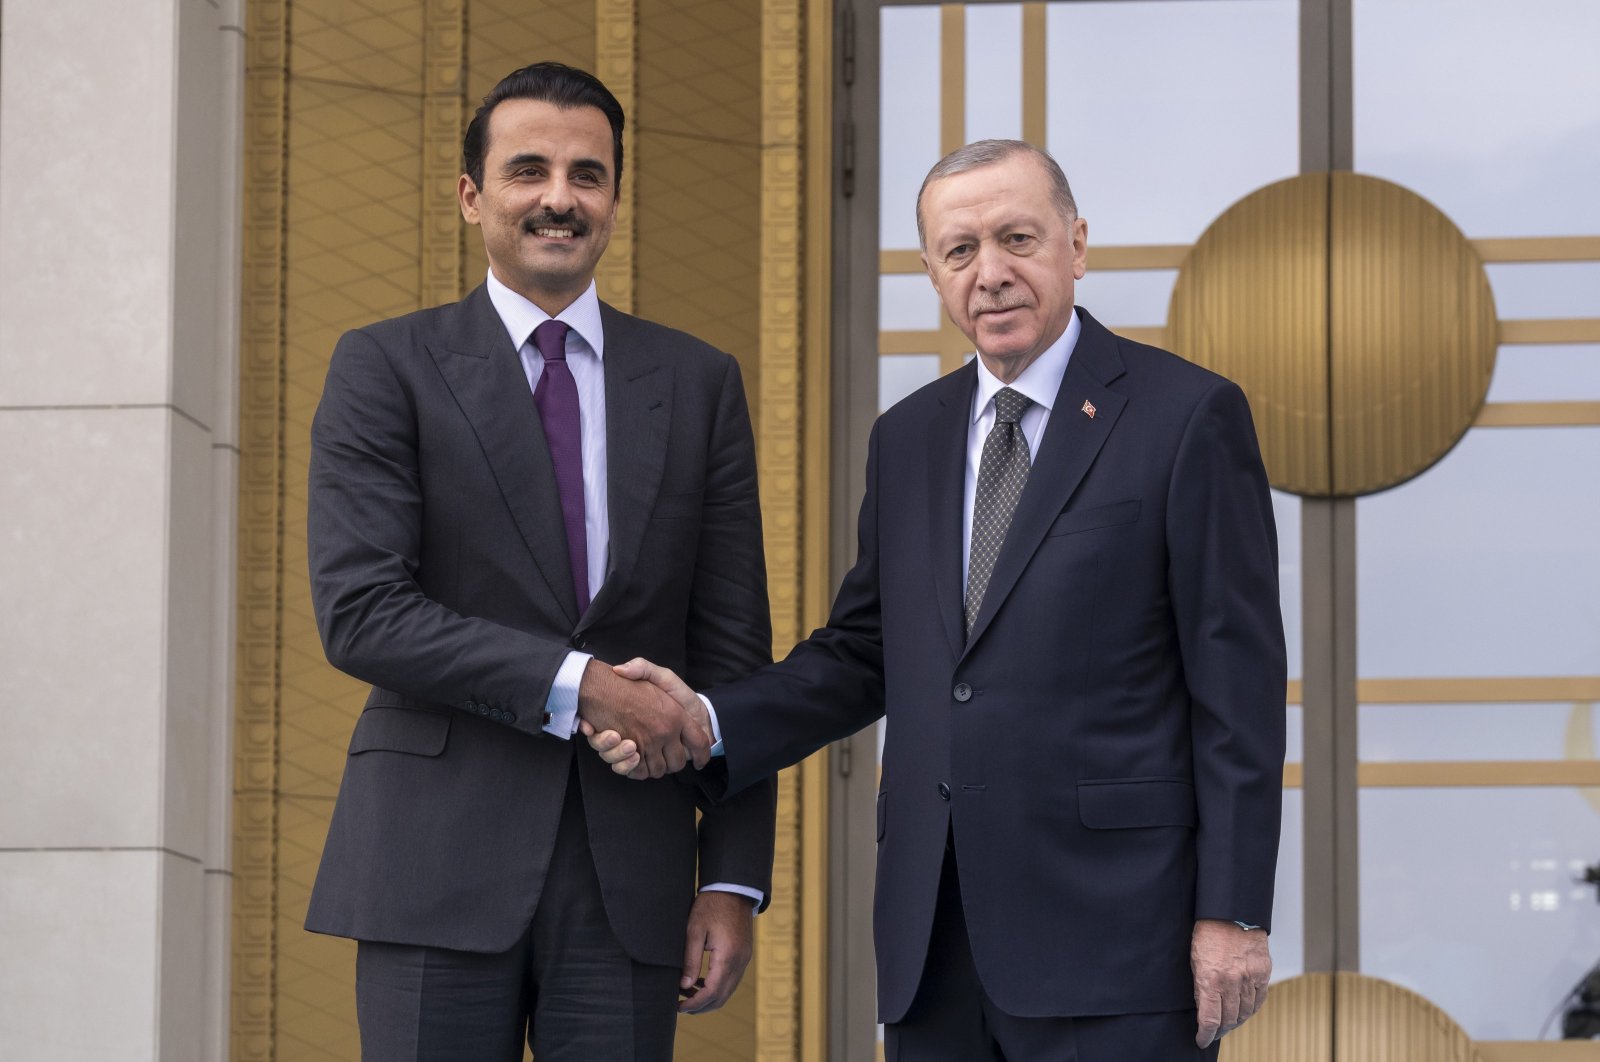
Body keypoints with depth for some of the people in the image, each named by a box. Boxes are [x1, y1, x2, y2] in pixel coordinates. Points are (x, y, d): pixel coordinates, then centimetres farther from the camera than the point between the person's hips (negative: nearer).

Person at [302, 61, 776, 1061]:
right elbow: (358, 611, -8)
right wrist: (576, 685, -16)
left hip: (629, 870, 2)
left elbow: (732, 647, 10)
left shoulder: (699, 382, 12)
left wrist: (735, 877, 3)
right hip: (441, 858, -2)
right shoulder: (387, 367, 3)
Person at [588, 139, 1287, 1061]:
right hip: (937, 944, 6)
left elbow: (1238, 680, -6)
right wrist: (707, 724, 1)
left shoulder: (1187, 415, -3)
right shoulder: (908, 440, 15)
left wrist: (1234, 912, -11)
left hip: (1110, 921, -6)